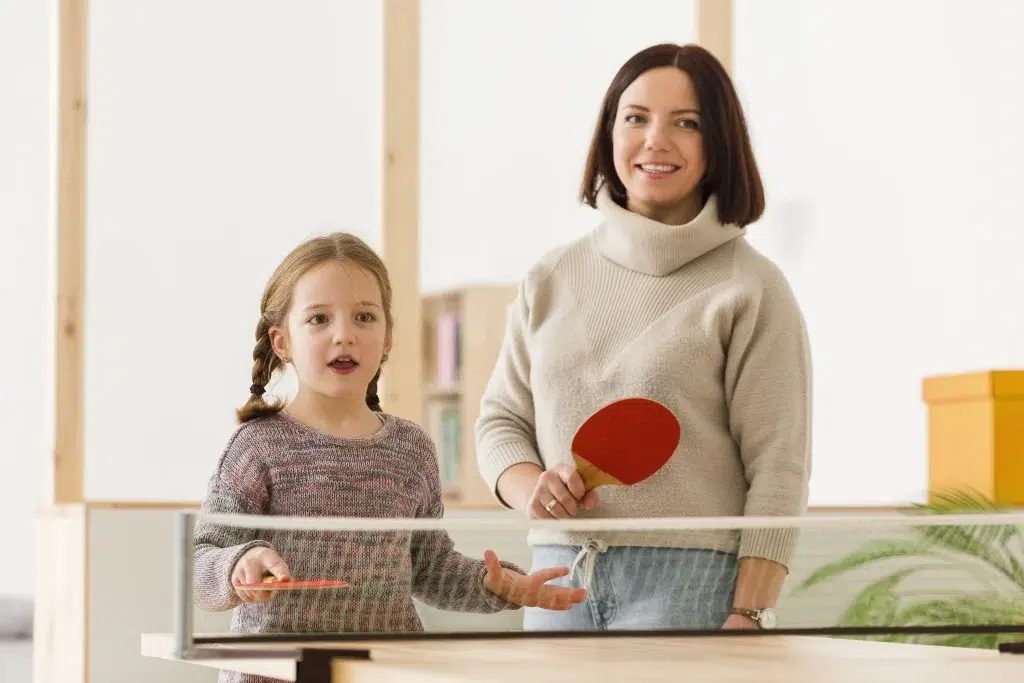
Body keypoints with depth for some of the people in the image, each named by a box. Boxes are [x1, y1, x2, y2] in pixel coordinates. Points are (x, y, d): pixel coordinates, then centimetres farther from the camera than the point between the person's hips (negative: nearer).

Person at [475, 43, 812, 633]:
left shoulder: (752, 288, -2)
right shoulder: (552, 279, 13)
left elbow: (777, 469, -6)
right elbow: (502, 418, 17)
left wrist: (748, 617, -14)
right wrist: (530, 488, -5)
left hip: (691, 583, -5)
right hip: (558, 578, 5)